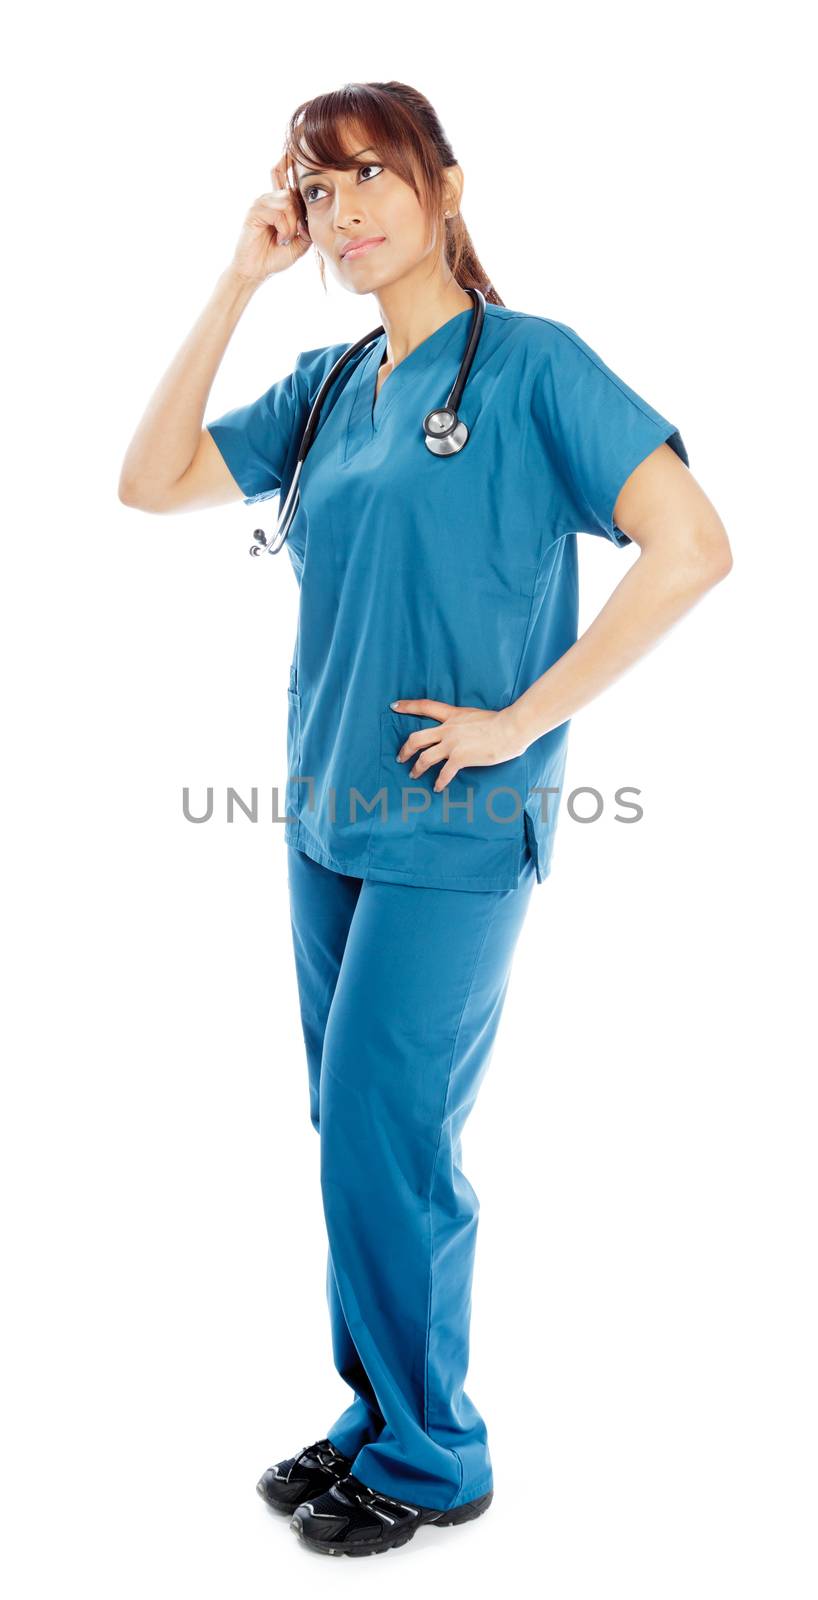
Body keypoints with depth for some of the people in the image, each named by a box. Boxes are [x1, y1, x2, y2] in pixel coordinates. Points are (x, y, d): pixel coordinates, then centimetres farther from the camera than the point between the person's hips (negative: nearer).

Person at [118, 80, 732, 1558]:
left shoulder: (530, 363, -9)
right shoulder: (325, 386, 10)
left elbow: (691, 546, -18)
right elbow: (151, 482, 6)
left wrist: (522, 720, -17)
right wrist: (241, 279, 2)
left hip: (452, 831, -7)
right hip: (329, 816, 7)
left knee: (381, 1149, -1)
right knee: (357, 1143, 14)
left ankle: (430, 1460, 20)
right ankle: (383, 1417, 32)